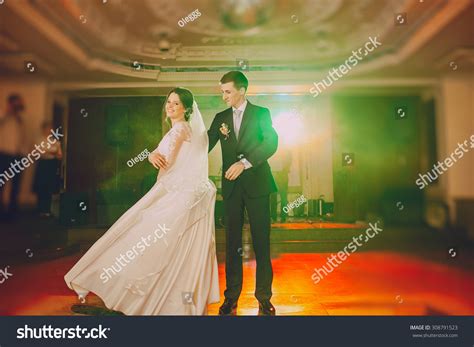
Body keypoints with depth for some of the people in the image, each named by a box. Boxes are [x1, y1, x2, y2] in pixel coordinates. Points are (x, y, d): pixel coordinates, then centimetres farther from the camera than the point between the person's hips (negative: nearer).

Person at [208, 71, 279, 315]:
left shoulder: (261, 113, 3)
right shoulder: (220, 118, 14)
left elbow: (271, 142, -10)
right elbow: (205, 145, 8)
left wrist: (244, 163, -22)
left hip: (257, 185, -3)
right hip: (231, 187, 3)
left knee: (261, 242, 2)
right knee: (232, 243, 6)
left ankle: (264, 298, 14)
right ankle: (231, 297, 17)